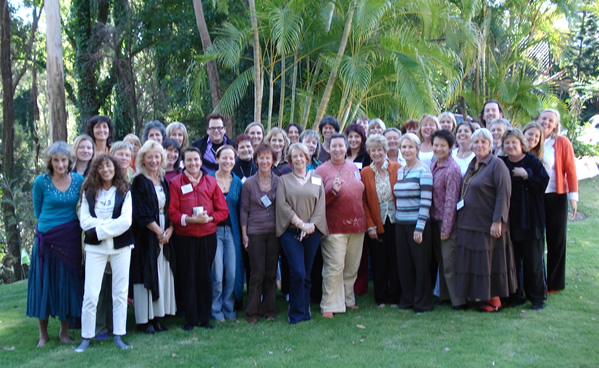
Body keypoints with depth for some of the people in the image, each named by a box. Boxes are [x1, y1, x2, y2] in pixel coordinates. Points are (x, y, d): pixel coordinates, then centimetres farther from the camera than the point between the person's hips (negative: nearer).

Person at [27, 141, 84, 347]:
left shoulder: (79, 180, 0)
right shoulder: (40, 182, -4)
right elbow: (37, 212, 6)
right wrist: (50, 224, 4)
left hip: (70, 240, 2)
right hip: (47, 239, -1)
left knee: (67, 283, 7)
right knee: (44, 283, 4)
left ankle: (64, 332, 21)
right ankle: (43, 334, 17)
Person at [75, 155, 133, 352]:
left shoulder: (124, 191, 4)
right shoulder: (89, 192, 7)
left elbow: (126, 221, -8)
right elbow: (85, 221, -3)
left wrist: (99, 229, -12)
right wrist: (111, 222, -13)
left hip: (120, 246, 0)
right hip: (95, 248, 0)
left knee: (120, 293, 4)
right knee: (90, 294, -3)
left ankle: (118, 335, 13)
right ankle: (86, 337, 8)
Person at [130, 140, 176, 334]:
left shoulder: (163, 182, 13)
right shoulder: (139, 182, -6)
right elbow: (142, 214, -13)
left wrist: (170, 229, -5)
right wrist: (159, 232, -11)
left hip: (164, 236, 6)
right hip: (146, 236, -6)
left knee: (162, 275, 6)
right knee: (146, 274, -2)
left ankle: (156, 317, 14)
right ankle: (143, 320, 6)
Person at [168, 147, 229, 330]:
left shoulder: (211, 182, 7)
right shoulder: (176, 182, 2)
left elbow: (223, 210, 6)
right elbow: (172, 212, -4)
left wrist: (208, 218, -11)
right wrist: (190, 219, -18)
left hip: (207, 237, 1)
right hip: (184, 237, -1)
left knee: (204, 277, 6)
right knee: (187, 278, 3)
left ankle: (205, 318, 17)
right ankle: (190, 318, 14)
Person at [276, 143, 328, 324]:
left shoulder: (317, 180, 12)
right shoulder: (284, 180, 7)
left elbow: (321, 205, 4)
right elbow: (282, 205, -3)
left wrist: (310, 225, -10)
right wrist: (300, 223, -12)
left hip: (312, 232, 2)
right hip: (290, 232, -2)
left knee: (307, 273, 5)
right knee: (298, 272, -11)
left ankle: (305, 311, 17)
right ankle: (296, 313, 1)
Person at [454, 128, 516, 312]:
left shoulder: (496, 164, -10)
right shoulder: (472, 165, 13)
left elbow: (503, 195, -17)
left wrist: (497, 221, -21)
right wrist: (461, 218, 14)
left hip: (487, 226, -8)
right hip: (469, 224, 8)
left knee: (490, 262, 1)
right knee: (472, 263, 11)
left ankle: (494, 299, 13)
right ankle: (481, 295, 22)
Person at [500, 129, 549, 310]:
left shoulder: (532, 162, -1)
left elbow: (543, 182, -10)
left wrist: (526, 175, -19)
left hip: (530, 220, -3)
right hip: (509, 220, 3)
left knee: (533, 260, 1)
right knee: (513, 260, 8)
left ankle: (537, 297, 11)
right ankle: (516, 294, 19)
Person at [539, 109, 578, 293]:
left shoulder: (562, 143, -3)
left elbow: (570, 170, -5)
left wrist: (573, 196, -9)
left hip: (556, 197, -2)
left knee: (556, 240, 5)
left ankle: (555, 282, 15)